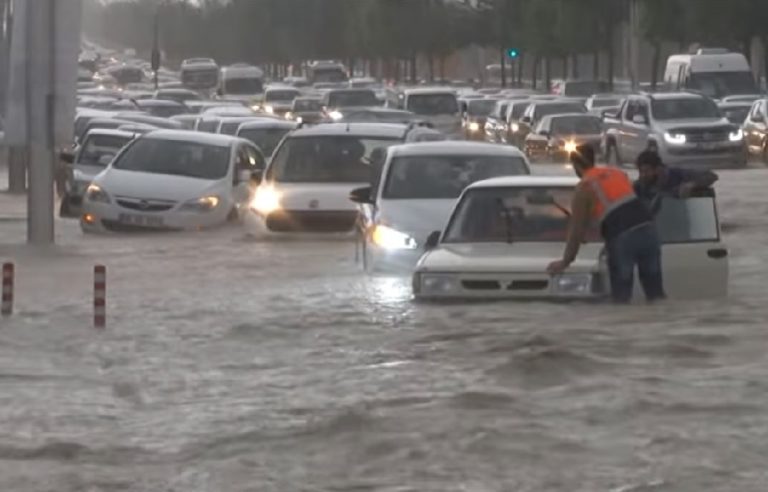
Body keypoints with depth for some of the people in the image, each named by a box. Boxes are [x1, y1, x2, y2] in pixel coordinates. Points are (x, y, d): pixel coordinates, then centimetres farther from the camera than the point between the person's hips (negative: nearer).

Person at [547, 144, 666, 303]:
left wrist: (565, 261, 15)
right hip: (647, 228, 5)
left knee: (621, 296, 3)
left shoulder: (584, 188, 5)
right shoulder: (617, 173, 22)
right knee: (655, 292, 9)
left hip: (622, 237, -5)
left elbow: (577, 229, 6)